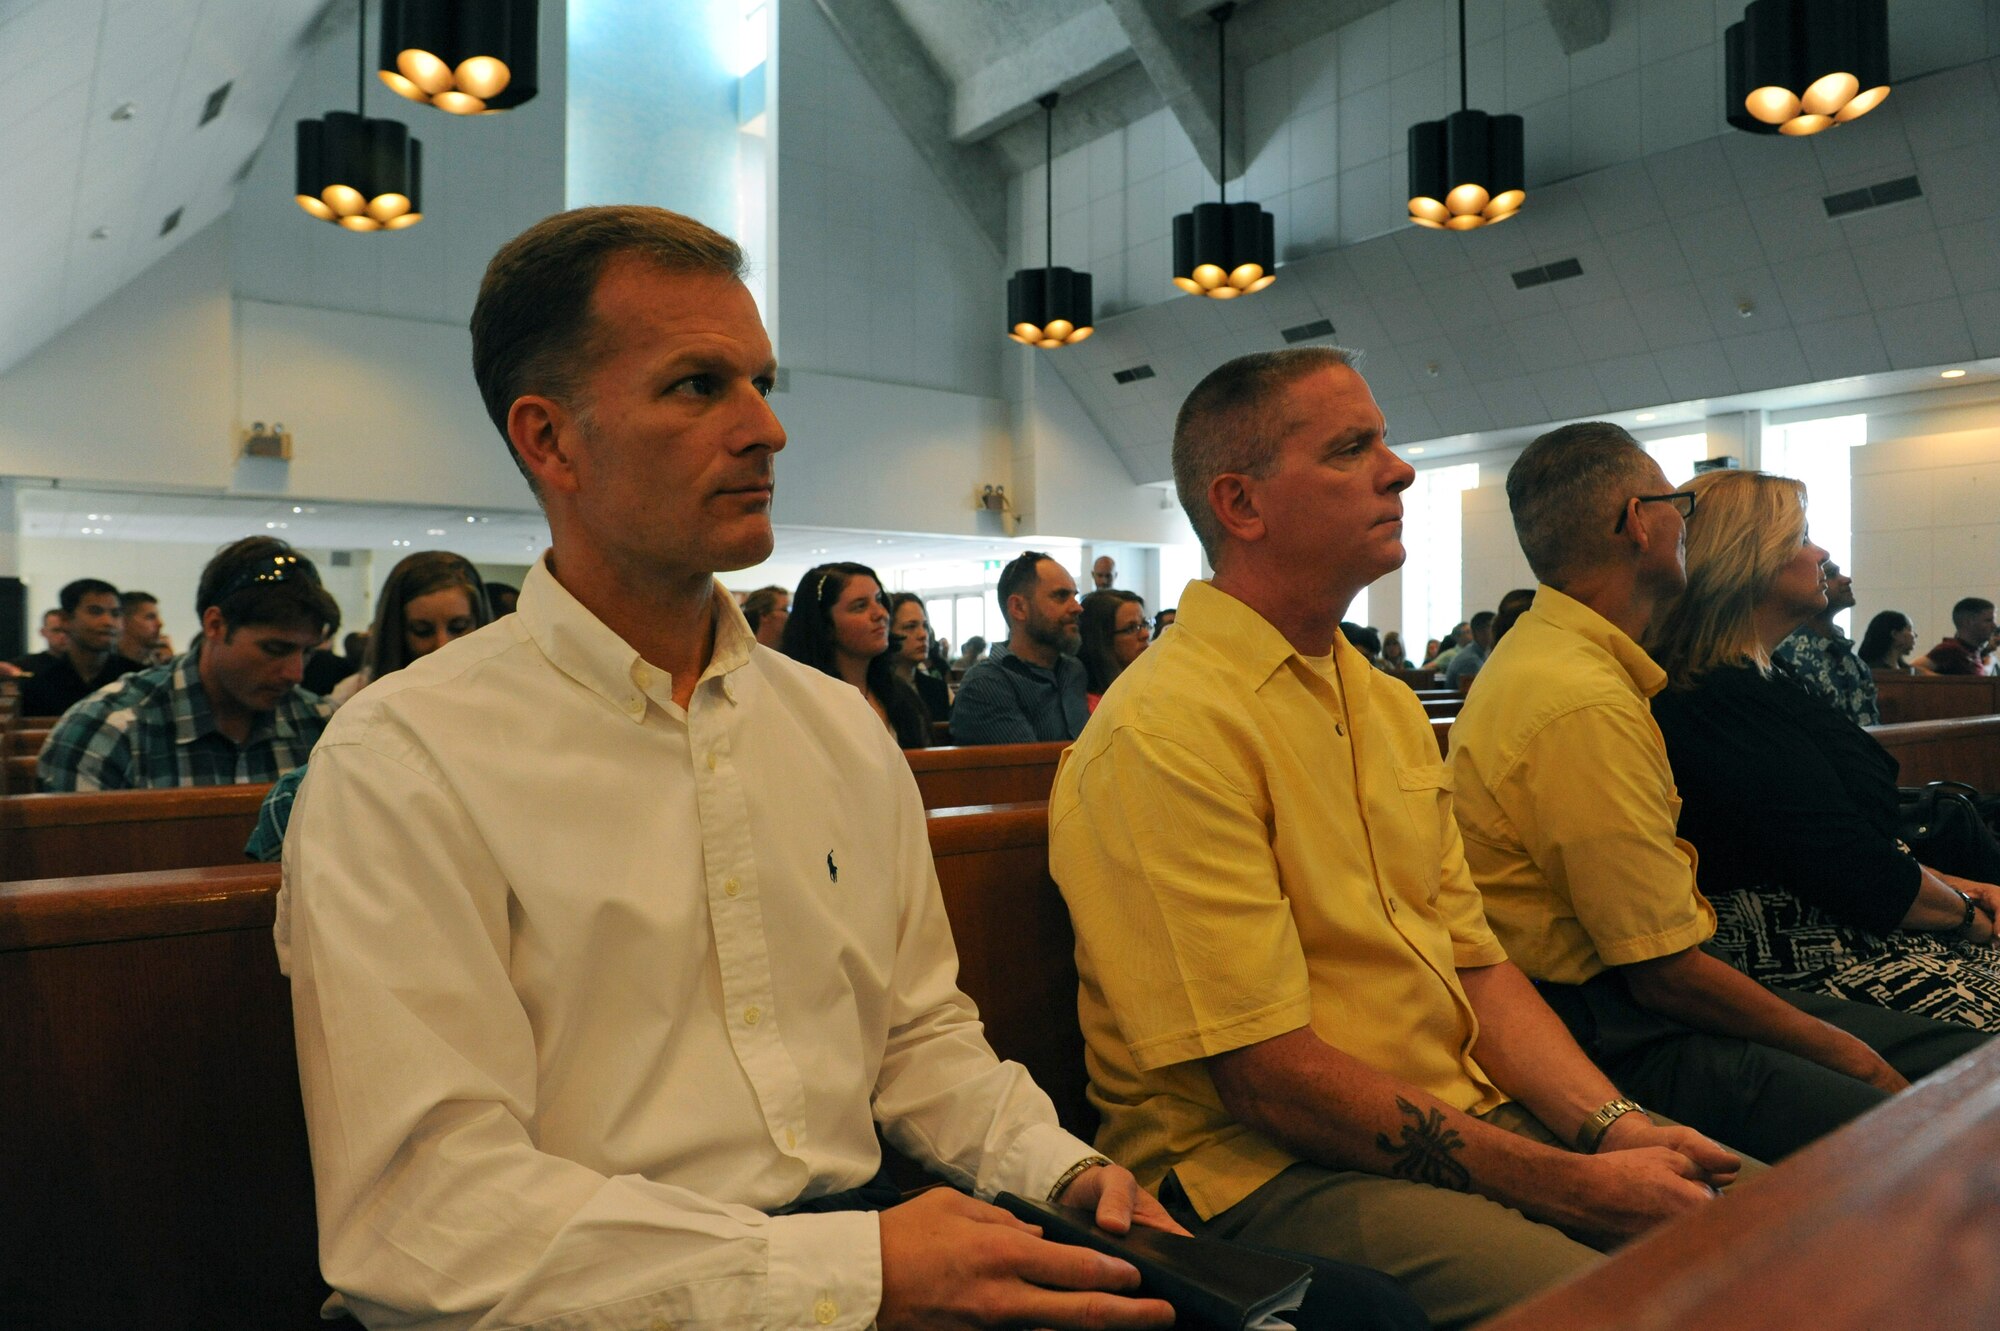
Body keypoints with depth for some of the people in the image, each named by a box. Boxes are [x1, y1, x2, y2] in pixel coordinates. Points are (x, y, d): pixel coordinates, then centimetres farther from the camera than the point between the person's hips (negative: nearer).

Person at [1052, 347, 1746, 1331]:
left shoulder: (1387, 704, 13)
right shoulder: (1165, 732, -18)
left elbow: (1475, 963, 12)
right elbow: (1271, 1076, -19)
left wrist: (1613, 1129, -4)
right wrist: (1571, 1187, -15)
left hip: (1471, 1120, 8)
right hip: (1264, 1168, -8)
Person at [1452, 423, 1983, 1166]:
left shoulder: (1546, 656, 13)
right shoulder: (1584, 705, -21)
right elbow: (1667, 972, -18)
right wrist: (1843, 1053, -4)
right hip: (1608, 1041, -10)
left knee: (1964, 1053, 5)